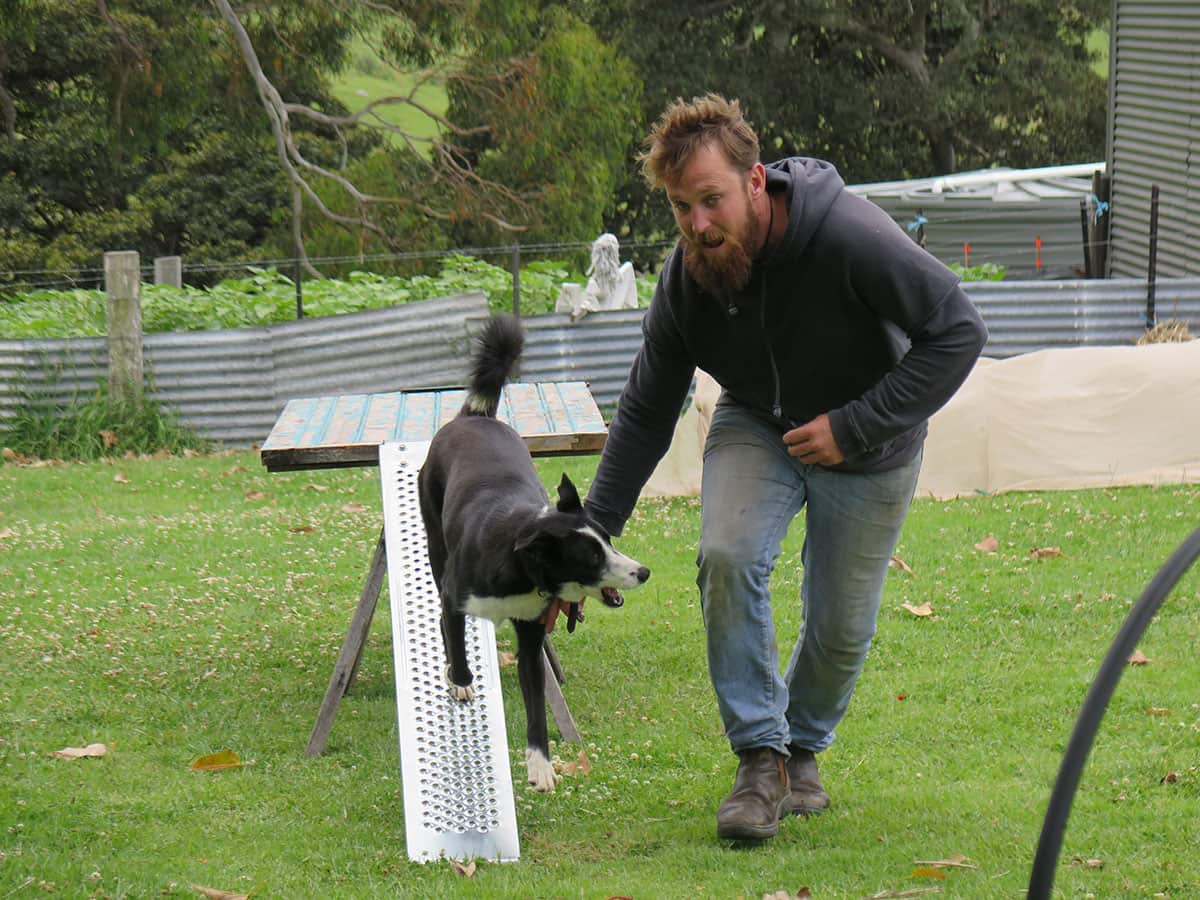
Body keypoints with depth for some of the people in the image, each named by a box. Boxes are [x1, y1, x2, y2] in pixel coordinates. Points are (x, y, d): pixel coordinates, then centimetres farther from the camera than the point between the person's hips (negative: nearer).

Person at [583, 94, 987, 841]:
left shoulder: (850, 237, -33)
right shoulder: (685, 276, -18)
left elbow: (958, 330, -26)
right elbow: (645, 414, -5)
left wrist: (855, 426, -29)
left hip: (867, 444, -2)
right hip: (756, 428, 2)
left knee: (841, 625, 2)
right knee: (728, 557, -25)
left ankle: (804, 746, 33)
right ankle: (760, 757, -13)